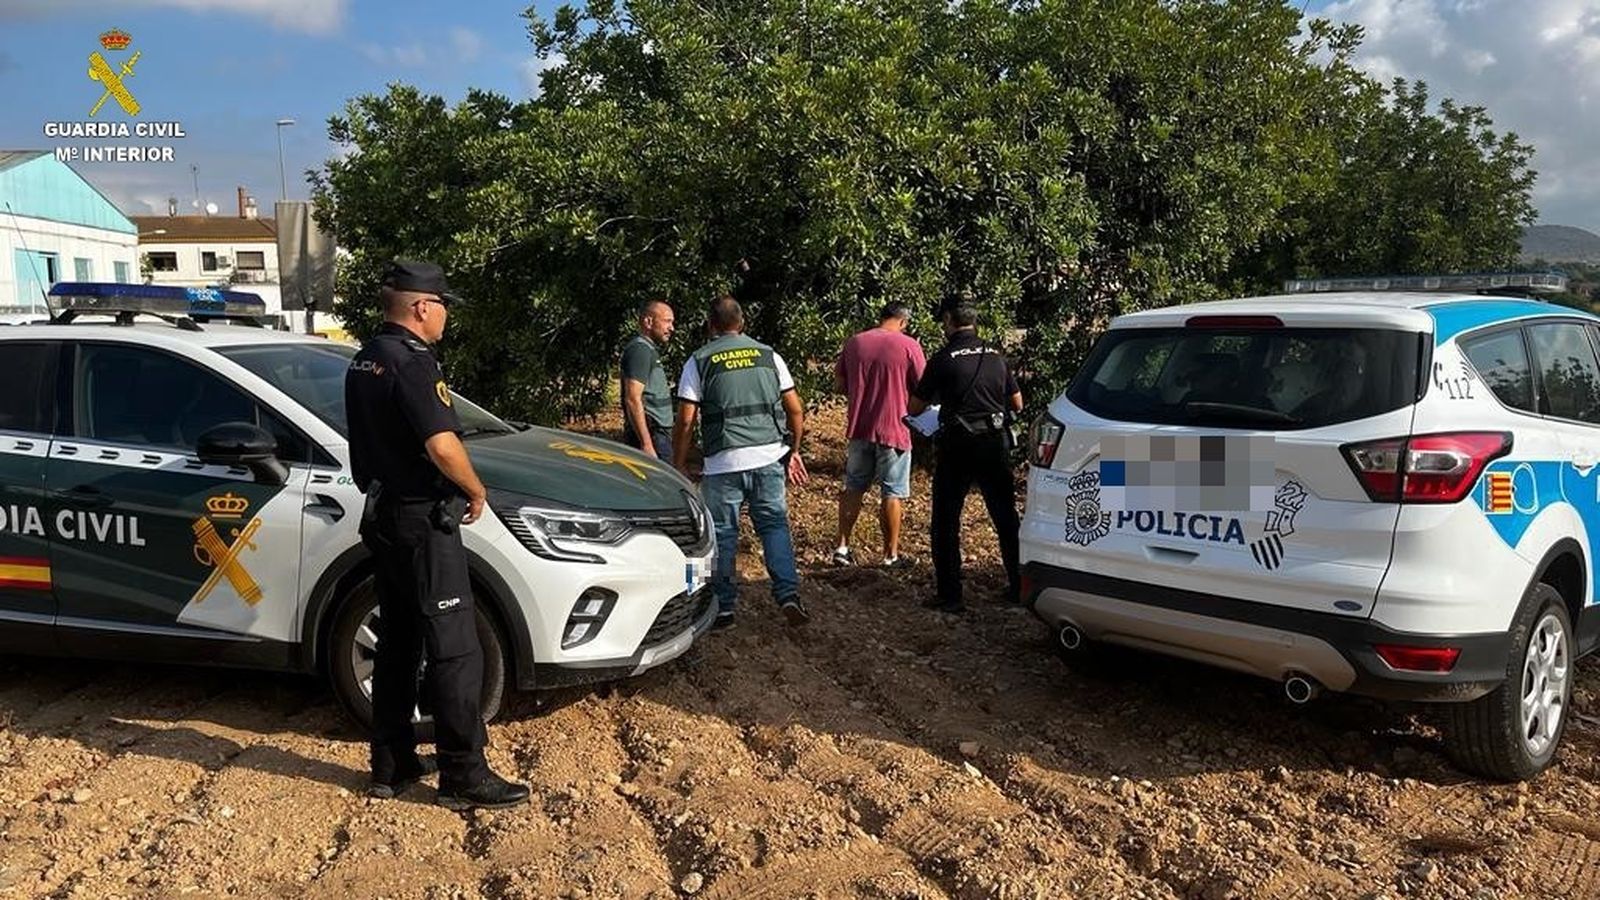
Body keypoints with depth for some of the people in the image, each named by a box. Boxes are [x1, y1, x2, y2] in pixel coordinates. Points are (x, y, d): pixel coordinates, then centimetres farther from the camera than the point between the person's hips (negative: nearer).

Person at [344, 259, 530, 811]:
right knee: (455, 651, -4)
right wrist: (476, 492, -11)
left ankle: (391, 764, 24)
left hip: (383, 517, 10)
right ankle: (464, 776, 1)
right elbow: (442, 445, -27)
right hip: (423, 522, -10)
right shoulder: (412, 362, -18)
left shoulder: (364, 361, 12)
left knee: (396, 643, 16)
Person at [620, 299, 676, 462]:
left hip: (659, 434, 10)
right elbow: (633, 400, -21)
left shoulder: (649, 350, 21)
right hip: (651, 435, -10)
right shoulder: (640, 349, -12)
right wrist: (646, 443, -25)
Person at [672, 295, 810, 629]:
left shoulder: (699, 362, 2)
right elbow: (795, 410, 9)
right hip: (770, 457, 2)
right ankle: (789, 595, 1)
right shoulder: (769, 355, 10)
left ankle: (723, 607, 14)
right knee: (775, 525, 11)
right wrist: (794, 450, 21)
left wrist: (679, 464, 7)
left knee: (722, 533, 8)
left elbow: (685, 421, -3)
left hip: (723, 461, -2)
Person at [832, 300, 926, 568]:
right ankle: (891, 555, 12)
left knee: (853, 488, 15)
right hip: (894, 429, -4)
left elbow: (839, 382, 10)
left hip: (859, 427, 4)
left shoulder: (854, 343, 3)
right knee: (893, 494, 6)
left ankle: (842, 547, 15)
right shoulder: (908, 345, -9)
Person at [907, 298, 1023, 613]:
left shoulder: (943, 359, -8)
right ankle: (1019, 586, 24)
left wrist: (940, 397, 17)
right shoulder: (996, 357, 6)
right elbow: (1017, 404, 14)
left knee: (946, 521, 5)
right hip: (995, 445, 5)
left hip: (957, 446, -4)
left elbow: (914, 407, -3)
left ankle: (949, 595, 4)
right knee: (1006, 517, 16)